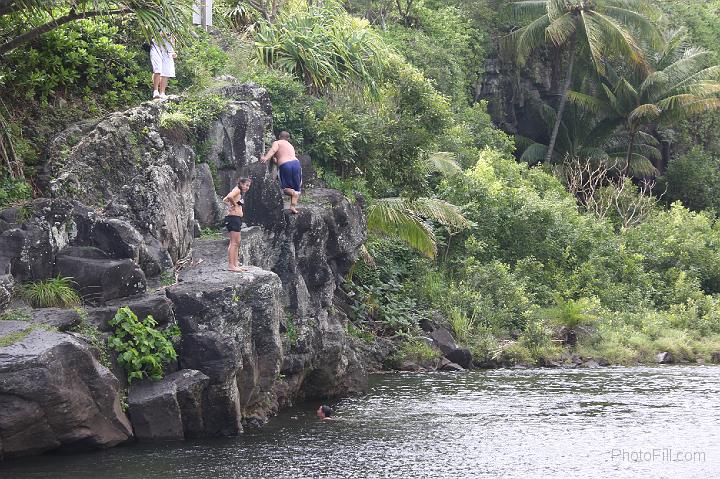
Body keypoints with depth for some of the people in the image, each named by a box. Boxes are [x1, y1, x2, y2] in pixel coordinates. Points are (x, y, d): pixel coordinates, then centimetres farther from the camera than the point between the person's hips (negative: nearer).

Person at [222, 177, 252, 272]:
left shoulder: (241, 193, 20)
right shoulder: (237, 190, -8)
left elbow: (225, 200, 28)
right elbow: (229, 197, -31)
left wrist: (230, 205, 10)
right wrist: (234, 204, -15)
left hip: (237, 219, 10)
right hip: (233, 217, -10)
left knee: (237, 242, 14)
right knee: (233, 242, -10)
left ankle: (235, 264, 18)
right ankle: (231, 265, -11)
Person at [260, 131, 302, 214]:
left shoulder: (277, 143, 13)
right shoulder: (291, 146, 31)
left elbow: (273, 150, -7)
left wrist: (266, 157, -22)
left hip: (284, 165, -4)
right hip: (296, 163, 4)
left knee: (285, 188, 6)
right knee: (296, 188, 13)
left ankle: (294, 193, -23)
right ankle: (293, 206, 0)